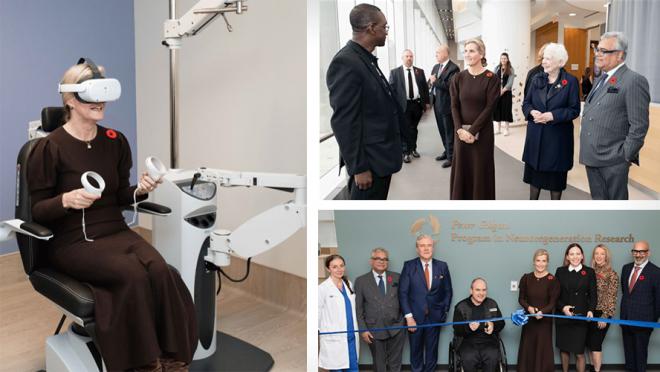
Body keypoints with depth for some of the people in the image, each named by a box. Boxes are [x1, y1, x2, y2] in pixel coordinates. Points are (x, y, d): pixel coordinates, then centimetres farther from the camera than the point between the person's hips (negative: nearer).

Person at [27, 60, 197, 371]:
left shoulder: (116, 142, 7)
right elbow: (36, 211, -5)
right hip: (72, 241, -4)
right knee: (133, 275, -30)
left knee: (160, 271, -27)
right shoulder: (49, 148, -8)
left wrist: (140, 190, -7)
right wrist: (66, 200, -25)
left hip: (116, 232, 4)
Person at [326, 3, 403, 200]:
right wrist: (358, 167, -21)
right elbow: (343, 122, -22)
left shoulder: (366, 59, 12)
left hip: (380, 156, 10)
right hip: (369, 161, -10)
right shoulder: (345, 63, -19)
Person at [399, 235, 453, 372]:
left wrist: (445, 311, 1)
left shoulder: (442, 266, 2)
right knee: (416, 350, 10)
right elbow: (403, 293, -5)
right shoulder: (409, 266, -4)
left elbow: (447, 291, 9)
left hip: (435, 316, 1)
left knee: (432, 350, 10)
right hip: (415, 316, -1)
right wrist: (408, 316, -11)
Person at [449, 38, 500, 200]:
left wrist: (473, 130, -16)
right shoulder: (459, 78, 4)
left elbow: (489, 107, -10)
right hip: (461, 132, 3)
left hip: (482, 132, -3)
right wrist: (460, 130, -13)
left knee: (480, 170, 4)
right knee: (461, 168, 7)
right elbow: (454, 106, 1)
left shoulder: (491, 78, -5)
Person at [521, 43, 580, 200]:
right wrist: (532, 112, -14)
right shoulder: (537, 79, 6)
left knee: (556, 174, 8)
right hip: (536, 134, 4)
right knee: (534, 170, 11)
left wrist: (552, 115, -21)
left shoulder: (570, 81, -6)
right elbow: (526, 103, 8)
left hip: (558, 136, -3)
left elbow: (574, 109, -9)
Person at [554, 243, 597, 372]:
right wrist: (562, 307, -13)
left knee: (579, 353, -2)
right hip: (562, 316, 2)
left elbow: (593, 295, 0)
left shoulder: (589, 272, 2)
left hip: (581, 317, -2)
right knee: (564, 349, 12)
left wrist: (591, 310, -16)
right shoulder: (560, 271, 5)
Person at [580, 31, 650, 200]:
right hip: (592, 157, 8)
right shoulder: (602, 79, 15)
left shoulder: (634, 81, -13)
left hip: (613, 161, -8)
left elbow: (639, 126, -16)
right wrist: (587, 151, 13)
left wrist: (626, 156, -14)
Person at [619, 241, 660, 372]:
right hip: (626, 318, 5)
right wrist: (625, 307, 13)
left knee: (640, 351, 8)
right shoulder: (626, 268, 6)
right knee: (628, 350, 16)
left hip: (643, 319, -5)